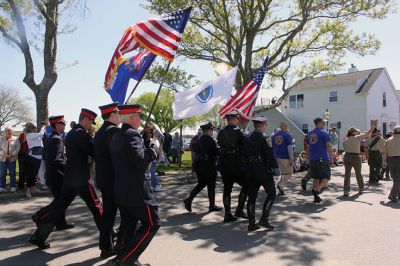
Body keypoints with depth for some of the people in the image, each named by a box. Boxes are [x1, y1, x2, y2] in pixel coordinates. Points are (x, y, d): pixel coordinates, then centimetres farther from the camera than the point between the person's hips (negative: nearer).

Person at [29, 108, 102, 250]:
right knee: (95, 205, 5)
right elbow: (93, 152, -17)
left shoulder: (70, 134, 14)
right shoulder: (82, 133, -15)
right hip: (81, 177, -8)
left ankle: (39, 236, 10)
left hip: (69, 177, 8)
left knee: (60, 206, 10)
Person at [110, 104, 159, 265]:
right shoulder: (132, 134, -16)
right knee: (152, 224, 1)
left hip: (121, 190, 9)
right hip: (136, 191, -9)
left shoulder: (116, 136, 13)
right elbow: (140, 161, -25)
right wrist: (151, 151, -9)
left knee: (129, 225, 17)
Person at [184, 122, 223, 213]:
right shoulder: (210, 140, -15)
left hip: (199, 165, 7)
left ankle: (189, 200, 7)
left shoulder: (198, 140, 6)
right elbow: (216, 152, -15)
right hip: (209, 166, -7)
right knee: (211, 185, 7)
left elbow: (195, 150, 12)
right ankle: (212, 205, 17)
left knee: (201, 184, 19)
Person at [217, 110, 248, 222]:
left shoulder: (221, 132, 6)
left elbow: (220, 146, 11)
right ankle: (239, 210, 7)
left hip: (224, 164, 6)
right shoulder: (237, 132, -11)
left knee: (227, 188, 10)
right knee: (246, 185, 9)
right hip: (236, 164, -6)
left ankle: (228, 214, 13)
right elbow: (243, 148, -8)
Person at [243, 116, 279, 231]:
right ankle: (264, 219, -1)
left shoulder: (247, 139, 9)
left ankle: (251, 223, 11)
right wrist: (275, 168, -9)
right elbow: (270, 155, -15)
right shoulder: (264, 138, -11)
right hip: (263, 170, -6)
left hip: (250, 170, 6)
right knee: (271, 193, 7)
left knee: (252, 197, 8)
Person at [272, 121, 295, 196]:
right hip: (286, 157, -6)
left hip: (278, 157, 6)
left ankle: (280, 191, 14)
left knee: (283, 173, 18)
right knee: (289, 173, 8)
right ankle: (280, 184, -14)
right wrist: (292, 160, -15)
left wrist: (275, 156, 21)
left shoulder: (274, 135, 7)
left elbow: (273, 147, 12)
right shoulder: (288, 135, -11)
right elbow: (290, 148, -16)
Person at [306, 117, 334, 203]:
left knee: (316, 178, 13)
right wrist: (332, 157, -6)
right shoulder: (324, 133, -6)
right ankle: (316, 190, -21)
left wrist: (309, 158, 22)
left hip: (312, 160, 6)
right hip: (323, 159, -6)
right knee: (326, 177, 2)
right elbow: (328, 146, -12)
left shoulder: (309, 134, 12)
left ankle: (316, 197, 13)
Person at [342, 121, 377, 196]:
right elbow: (367, 134, -4)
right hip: (356, 157, -3)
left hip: (347, 156, 3)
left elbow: (345, 149, 11)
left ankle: (346, 191, -4)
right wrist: (374, 126, 3)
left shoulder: (345, 141, 8)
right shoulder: (357, 138, -7)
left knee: (347, 174, 2)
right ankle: (361, 188, 32)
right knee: (358, 174, 15)